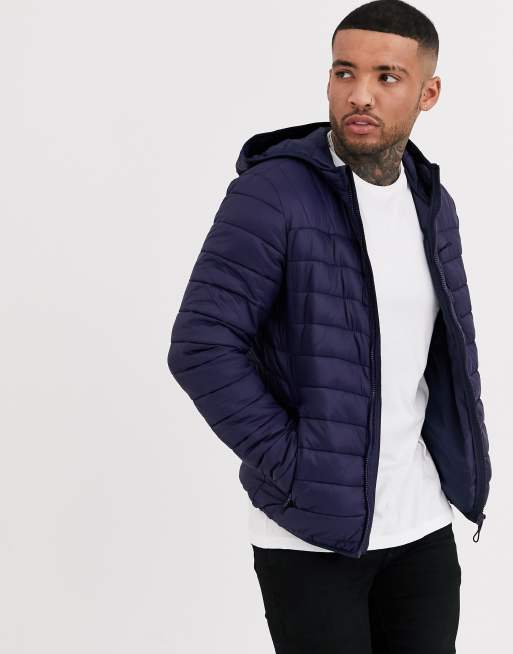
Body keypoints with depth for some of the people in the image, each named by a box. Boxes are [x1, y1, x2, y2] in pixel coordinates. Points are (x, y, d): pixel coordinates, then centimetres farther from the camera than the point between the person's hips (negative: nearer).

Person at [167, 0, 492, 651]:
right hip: (311, 528, -6)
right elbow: (202, 347, -20)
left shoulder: (430, 203, 6)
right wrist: (296, 471, -18)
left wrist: (462, 463, 6)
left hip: (421, 522, 6)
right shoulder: (272, 191, -15)